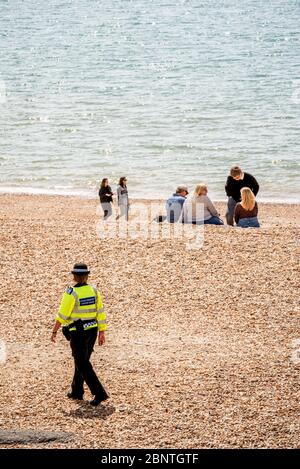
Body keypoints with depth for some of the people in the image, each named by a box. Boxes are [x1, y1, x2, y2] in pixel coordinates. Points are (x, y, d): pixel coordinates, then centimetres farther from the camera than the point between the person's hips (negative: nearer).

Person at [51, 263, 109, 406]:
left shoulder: (71, 293, -17)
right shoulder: (93, 290, 0)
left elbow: (62, 315, -14)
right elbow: (100, 313, 1)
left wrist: (54, 331, -2)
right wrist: (102, 333, 7)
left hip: (78, 333, -6)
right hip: (92, 331, 6)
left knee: (83, 365, -1)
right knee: (82, 361, 21)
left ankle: (100, 393, -9)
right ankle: (77, 391, 31)